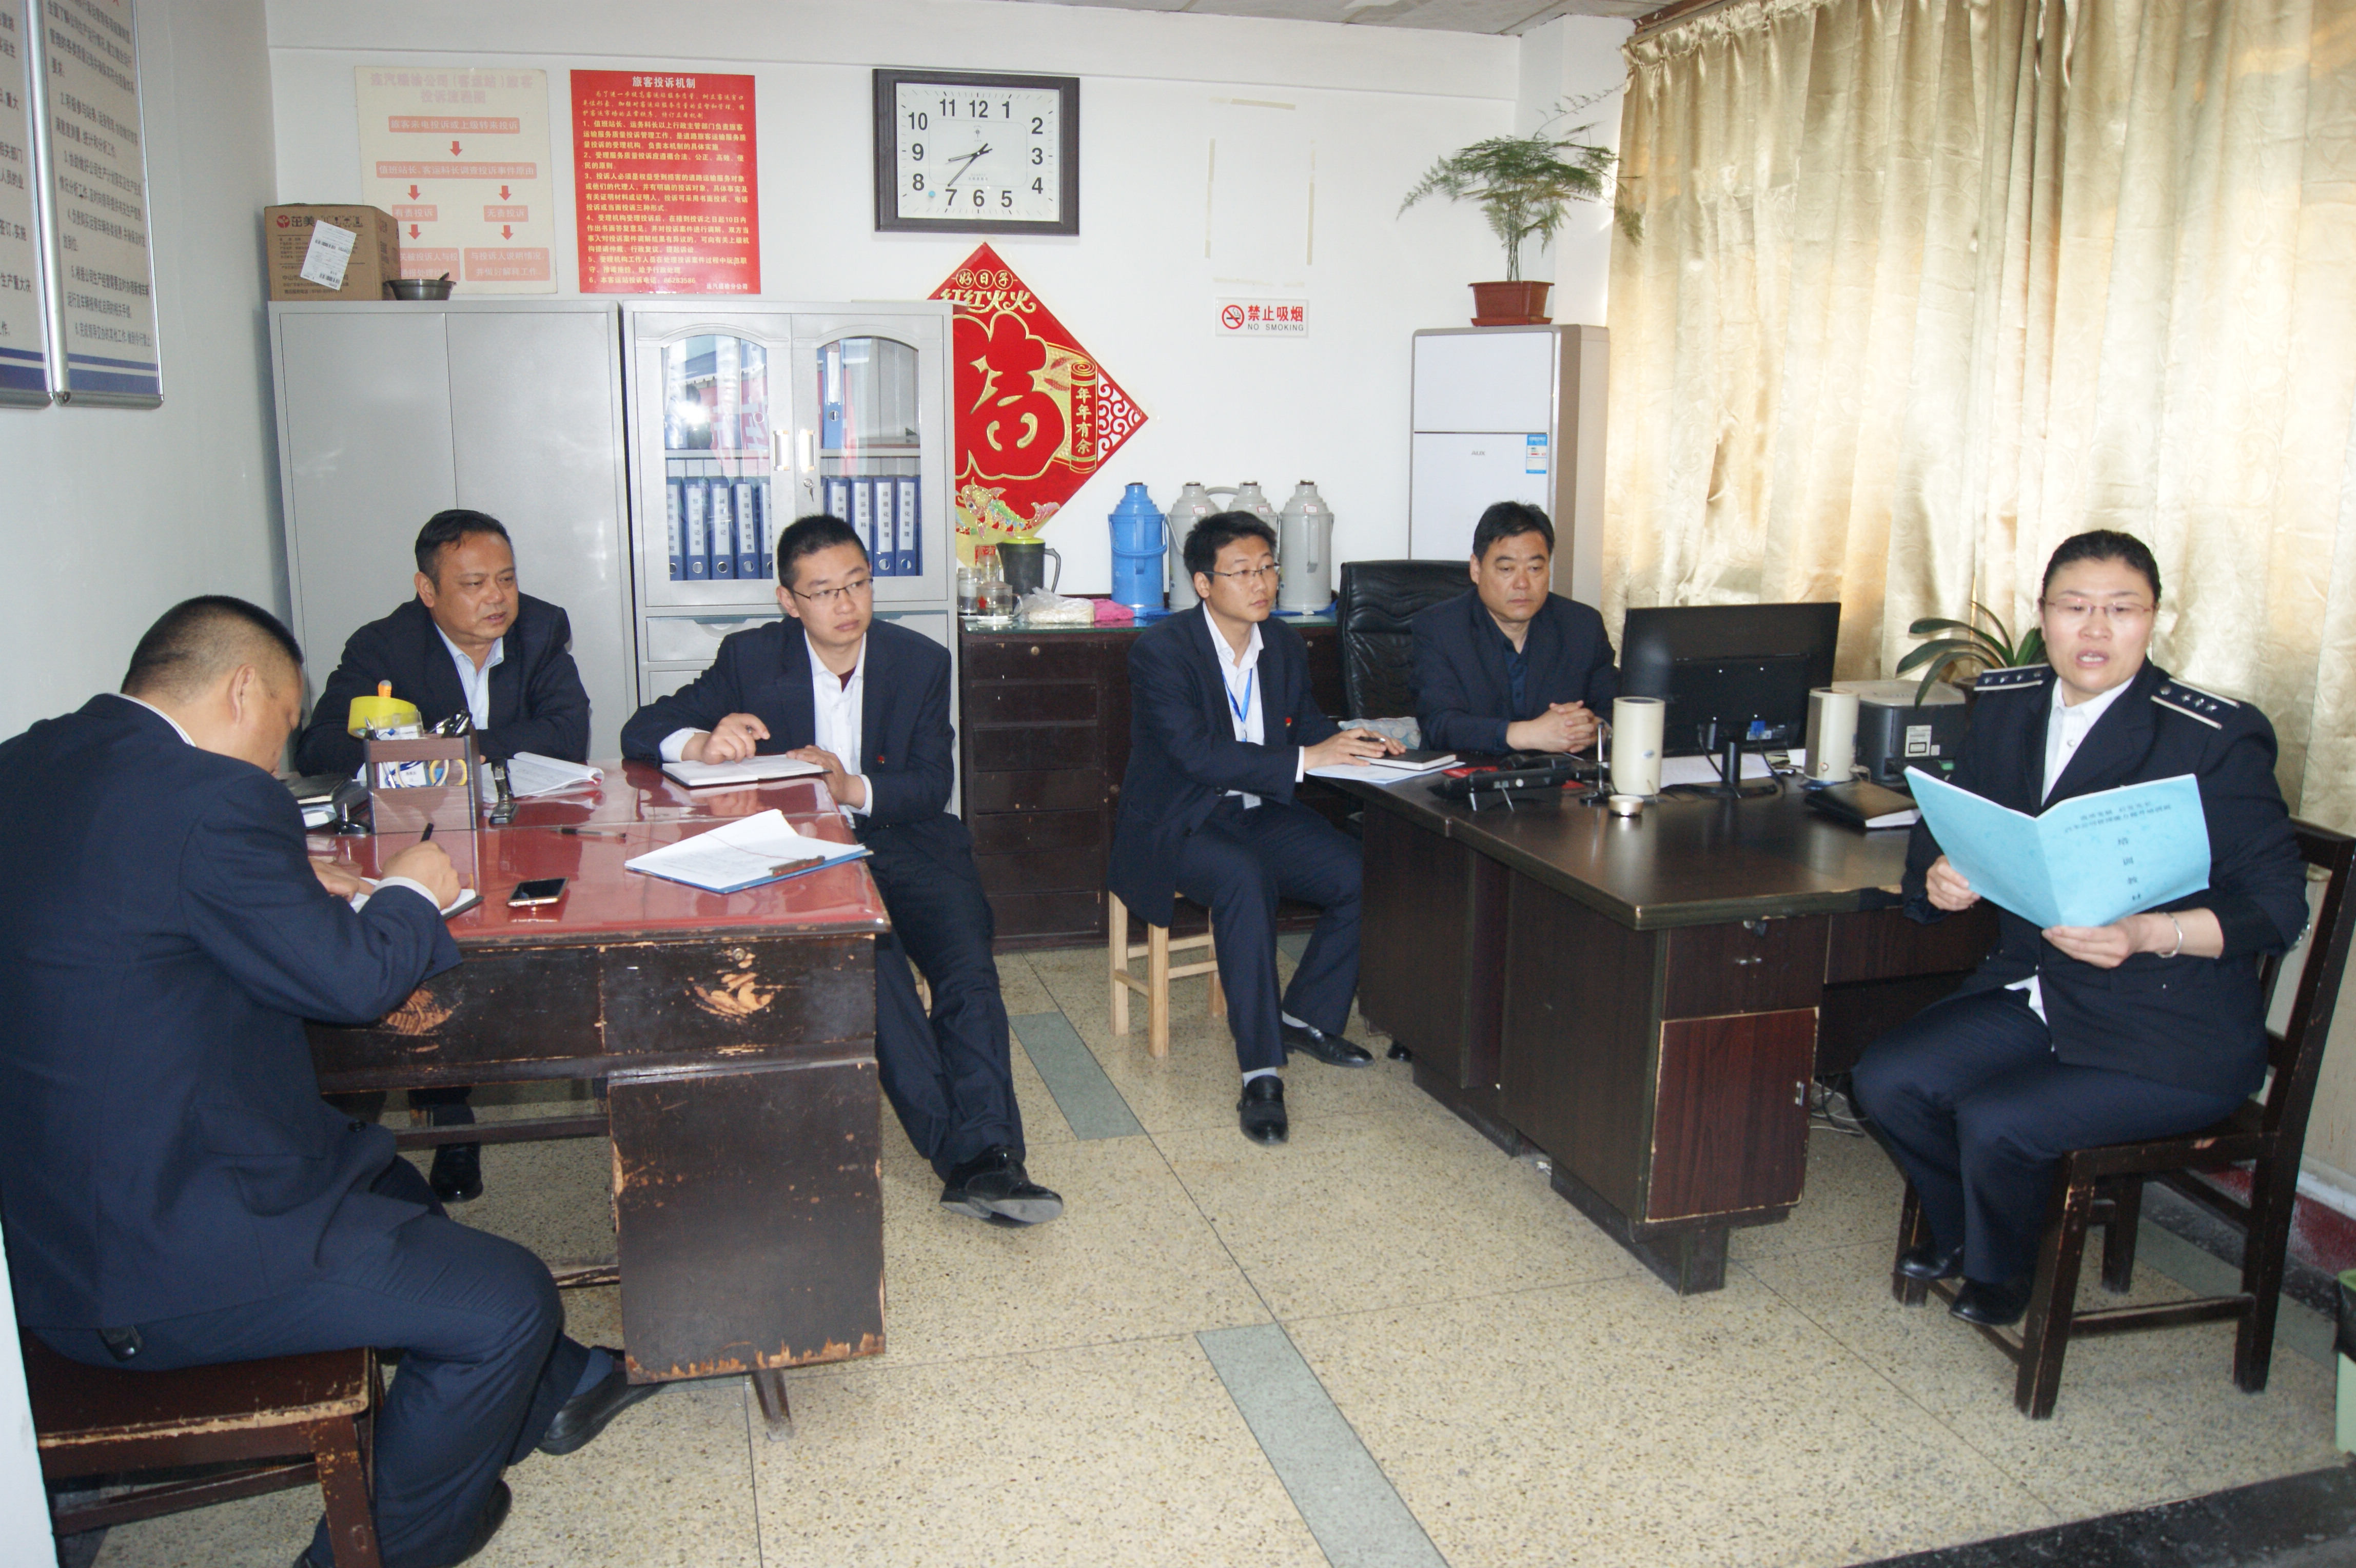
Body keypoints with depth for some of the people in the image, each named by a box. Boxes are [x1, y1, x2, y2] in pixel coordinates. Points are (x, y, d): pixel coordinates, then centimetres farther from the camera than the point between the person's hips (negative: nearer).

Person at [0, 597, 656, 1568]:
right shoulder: (213, 798, -23)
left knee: (388, 1186, 28)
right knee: (510, 1299, -3)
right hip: (158, 1260, -11)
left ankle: (544, 1393, 43)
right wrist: (412, 893, 3)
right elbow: (351, 979, -16)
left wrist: (284, 889, 15)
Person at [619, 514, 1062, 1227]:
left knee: (970, 968, -27)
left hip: (905, 844, 2)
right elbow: (642, 731, -2)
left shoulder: (921, 661, 4)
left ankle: (985, 1158, -31)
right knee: (871, 962, -32)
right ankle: (970, 1154, -32)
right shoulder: (751, 658, 2)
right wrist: (703, 743, -26)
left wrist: (853, 788, -22)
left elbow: (932, 786, -1)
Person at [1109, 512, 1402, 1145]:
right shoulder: (1160, 650, -15)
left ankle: (1306, 1017, 8)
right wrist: (1306, 757, -27)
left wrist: (1352, 743, -6)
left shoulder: (1285, 645, 6)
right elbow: (1197, 753, -25)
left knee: (1363, 874, -14)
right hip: (1178, 825, -6)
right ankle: (1260, 1074, -33)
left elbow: (1305, 721, 18)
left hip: (1259, 813, 7)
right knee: (1246, 880, -37)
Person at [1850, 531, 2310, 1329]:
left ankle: (2001, 1270, 14)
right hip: (2032, 992, 6)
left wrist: (2148, 935, -32)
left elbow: (2278, 903, -15)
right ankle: (1963, 1232, 20)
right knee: (1887, 1079, -10)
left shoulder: (2217, 738, -15)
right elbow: (1943, 825, 8)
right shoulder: (2008, 704, 3)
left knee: (1996, 1122, -22)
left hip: (2172, 1034, -6)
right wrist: (1940, 875, -17)